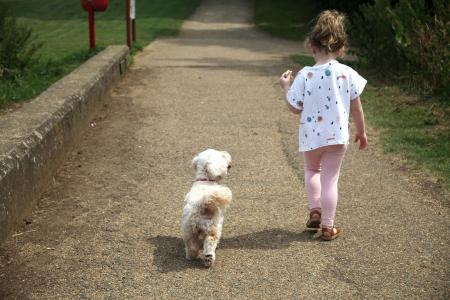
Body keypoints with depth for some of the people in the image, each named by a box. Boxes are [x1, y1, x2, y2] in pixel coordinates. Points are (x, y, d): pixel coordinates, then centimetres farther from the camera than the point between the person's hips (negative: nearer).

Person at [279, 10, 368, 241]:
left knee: (312, 170, 28)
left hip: (311, 135, 0)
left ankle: (314, 210, 16)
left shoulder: (305, 75, -13)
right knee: (330, 179, 10)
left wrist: (286, 87, 10)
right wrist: (361, 131, 14)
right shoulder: (347, 74, -9)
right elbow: (356, 108, 0)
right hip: (337, 135, 0)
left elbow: (295, 108, -6)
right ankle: (328, 227, 15)